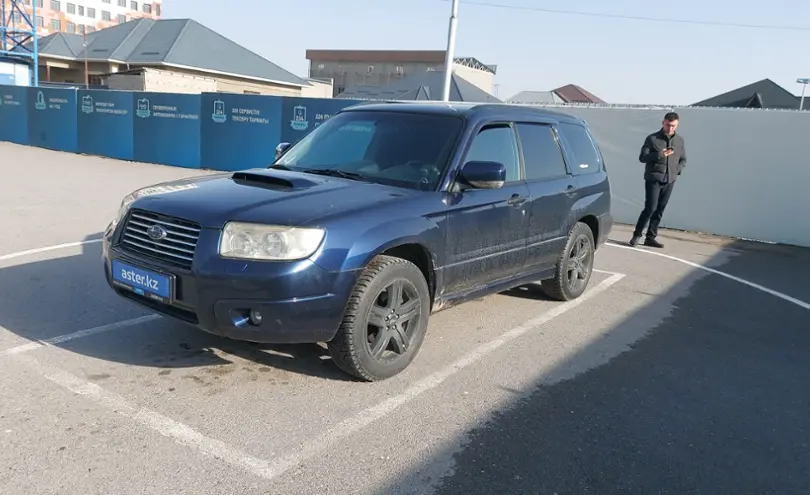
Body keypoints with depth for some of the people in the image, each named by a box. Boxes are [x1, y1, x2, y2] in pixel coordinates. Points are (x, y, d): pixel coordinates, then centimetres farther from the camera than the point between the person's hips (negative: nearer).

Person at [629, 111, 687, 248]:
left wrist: (678, 169, -3)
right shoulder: (652, 138, -2)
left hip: (669, 181, 4)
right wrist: (659, 155, -20)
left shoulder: (680, 140, 10)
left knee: (660, 210, 6)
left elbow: (683, 160, 18)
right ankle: (637, 235, 3)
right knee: (650, 208, -11)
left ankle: (651, 237, 12)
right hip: (653, 179, -4)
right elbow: (642, 157, -6)